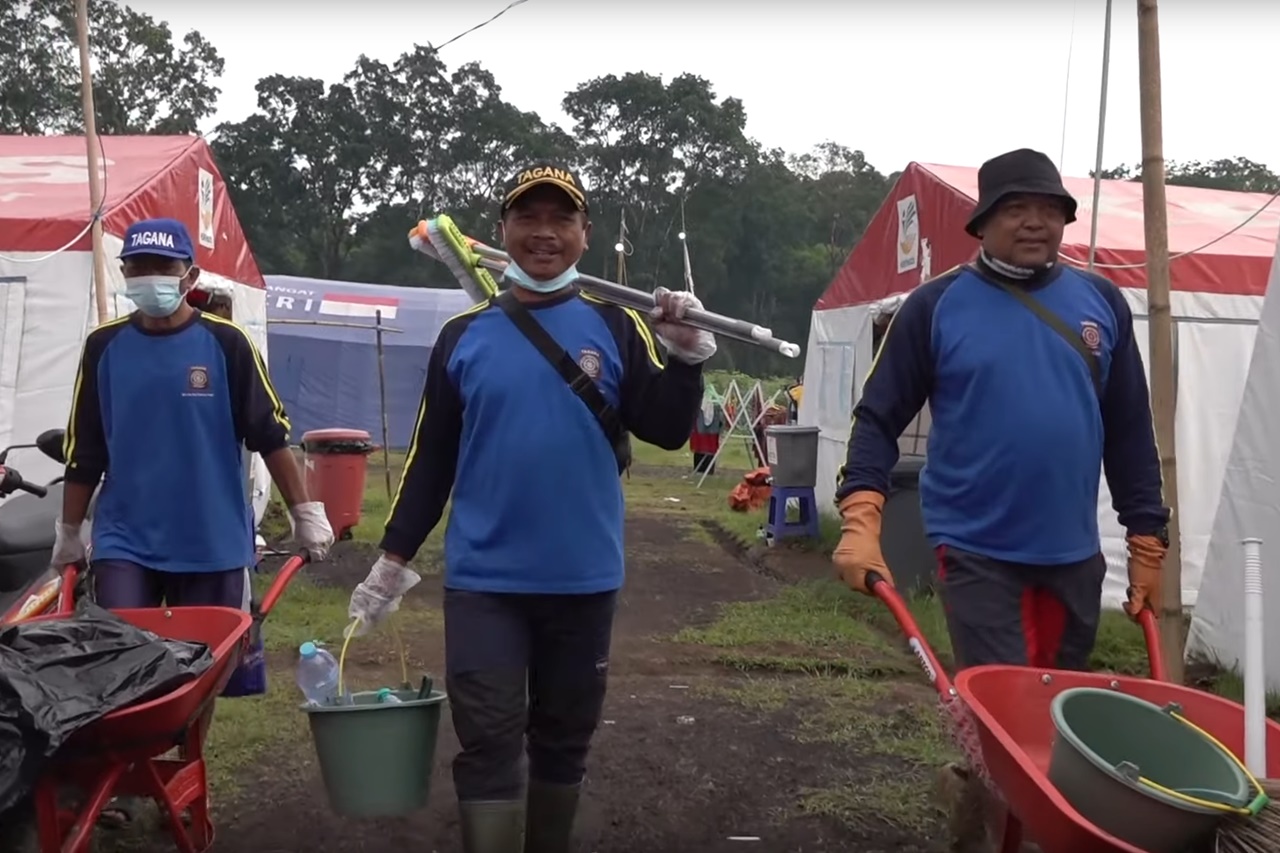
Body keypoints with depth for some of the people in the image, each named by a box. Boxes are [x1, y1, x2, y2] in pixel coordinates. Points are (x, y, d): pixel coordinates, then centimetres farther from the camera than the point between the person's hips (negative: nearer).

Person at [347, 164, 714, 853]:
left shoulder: (616, 327, 1)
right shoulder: (463, 334, 3)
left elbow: (667, 431, -4)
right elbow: (430, 458, 6)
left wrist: (687, 355, -18)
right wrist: (394, 557, 4)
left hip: (583, 579, 1)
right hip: (482, 580, 0)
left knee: (564, 738, 16)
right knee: (488, 744, -1)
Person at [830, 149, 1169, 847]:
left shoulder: (1101, 303, 6)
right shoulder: (937, 305, -4)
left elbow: (1129, 434, 10)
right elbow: (880, 417, -3)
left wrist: (1148, 541, 10)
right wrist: (860, 521, -15)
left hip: (1074, 554, 4)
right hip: (976, 550, -4)